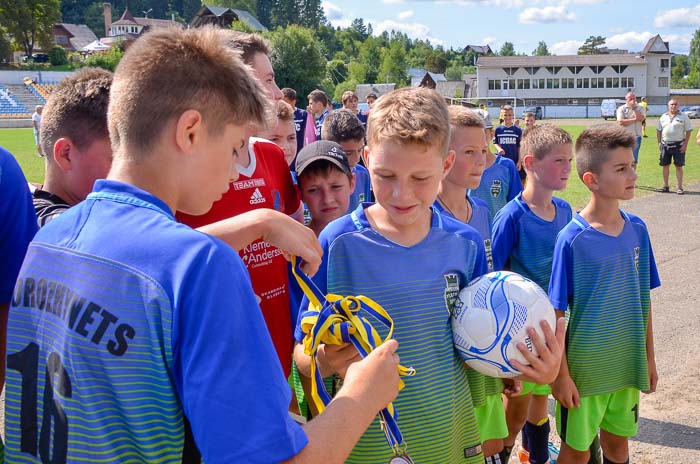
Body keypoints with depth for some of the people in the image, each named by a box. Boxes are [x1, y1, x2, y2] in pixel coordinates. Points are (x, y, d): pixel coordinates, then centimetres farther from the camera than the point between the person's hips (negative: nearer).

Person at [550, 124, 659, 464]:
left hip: (627, 363, 5)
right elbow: (556, 314, -14)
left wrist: (648, 357, 10)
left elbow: (643, 299, 6)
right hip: (584, 366, -4)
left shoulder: (637, 229, -3)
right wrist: (561, 373, -13)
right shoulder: (572, 238, -18)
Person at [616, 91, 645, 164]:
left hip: (636, 137, 1)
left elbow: (641, 118, -14)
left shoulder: (641, 108, 5)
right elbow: (621, 122, -12)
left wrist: (634, 107, -9)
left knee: (633, 161, 7)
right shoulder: (621, 108, 1)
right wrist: (635, 119, -10)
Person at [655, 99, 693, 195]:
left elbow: (688, 131, -2)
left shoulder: (683, 116, 0)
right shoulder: (663, 117, 10)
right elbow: (659, 131, 15)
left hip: (678, 145, -4)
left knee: (679, 166, -1)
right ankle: (666, 187, 16)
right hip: (665, 145, 4)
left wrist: (685, 144, -10)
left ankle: (680, 188, 4)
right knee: (665, 165, 7)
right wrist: (659, 143, 4)